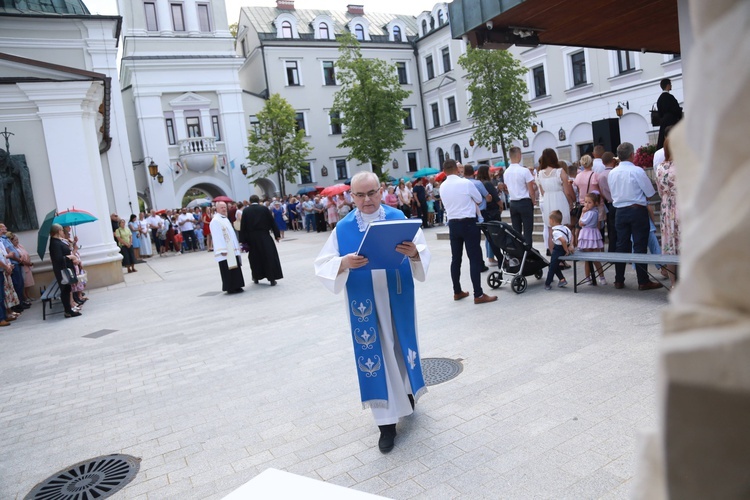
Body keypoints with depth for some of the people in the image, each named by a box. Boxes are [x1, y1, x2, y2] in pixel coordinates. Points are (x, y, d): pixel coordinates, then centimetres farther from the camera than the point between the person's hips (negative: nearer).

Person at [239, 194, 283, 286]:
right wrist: (277, 234, 5)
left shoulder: (245, 211, -1)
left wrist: (243, 240, 0)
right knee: (269, 256, 2)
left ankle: (256, 277, 23)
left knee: (255, 258, 15)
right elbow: (272, 222, -1)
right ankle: (272, 279, -1)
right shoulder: (264, 209, -2)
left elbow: (243, 226, -3)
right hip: (264, 237, -1)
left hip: (251, 238, 2)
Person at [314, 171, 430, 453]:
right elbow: (323, 264, -7)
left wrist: (414, 252, -29)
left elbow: (423, 254, -6)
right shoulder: (343, 228, -3)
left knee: (402, 344, 17)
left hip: (398, 300, 1)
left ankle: (407, 390, 47)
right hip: (366, 304, -1)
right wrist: (344, 263, -28)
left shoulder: (399, 218, -2)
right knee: (376, 354, 3)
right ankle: (387, 422, 14)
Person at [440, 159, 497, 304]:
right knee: (475, 258, -3)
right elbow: (479, 200, 1)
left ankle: (457, 292, 22)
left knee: (456, 258, 13)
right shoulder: (465, 183, -12)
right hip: (468, 223, -6)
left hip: (452, 224, 6)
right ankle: (478, 295, -4)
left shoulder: (442, 187, 3)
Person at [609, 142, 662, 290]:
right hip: (637, 210, -5)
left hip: (620, 211, 5)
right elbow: (650, 193, -7)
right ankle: (643, 281, 3)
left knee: (622, 246, 10)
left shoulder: (612, 173, 4)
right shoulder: (637, 171, -12)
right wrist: (641, 198, 10)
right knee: (640, 246, 0)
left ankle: (619, 280, 14)